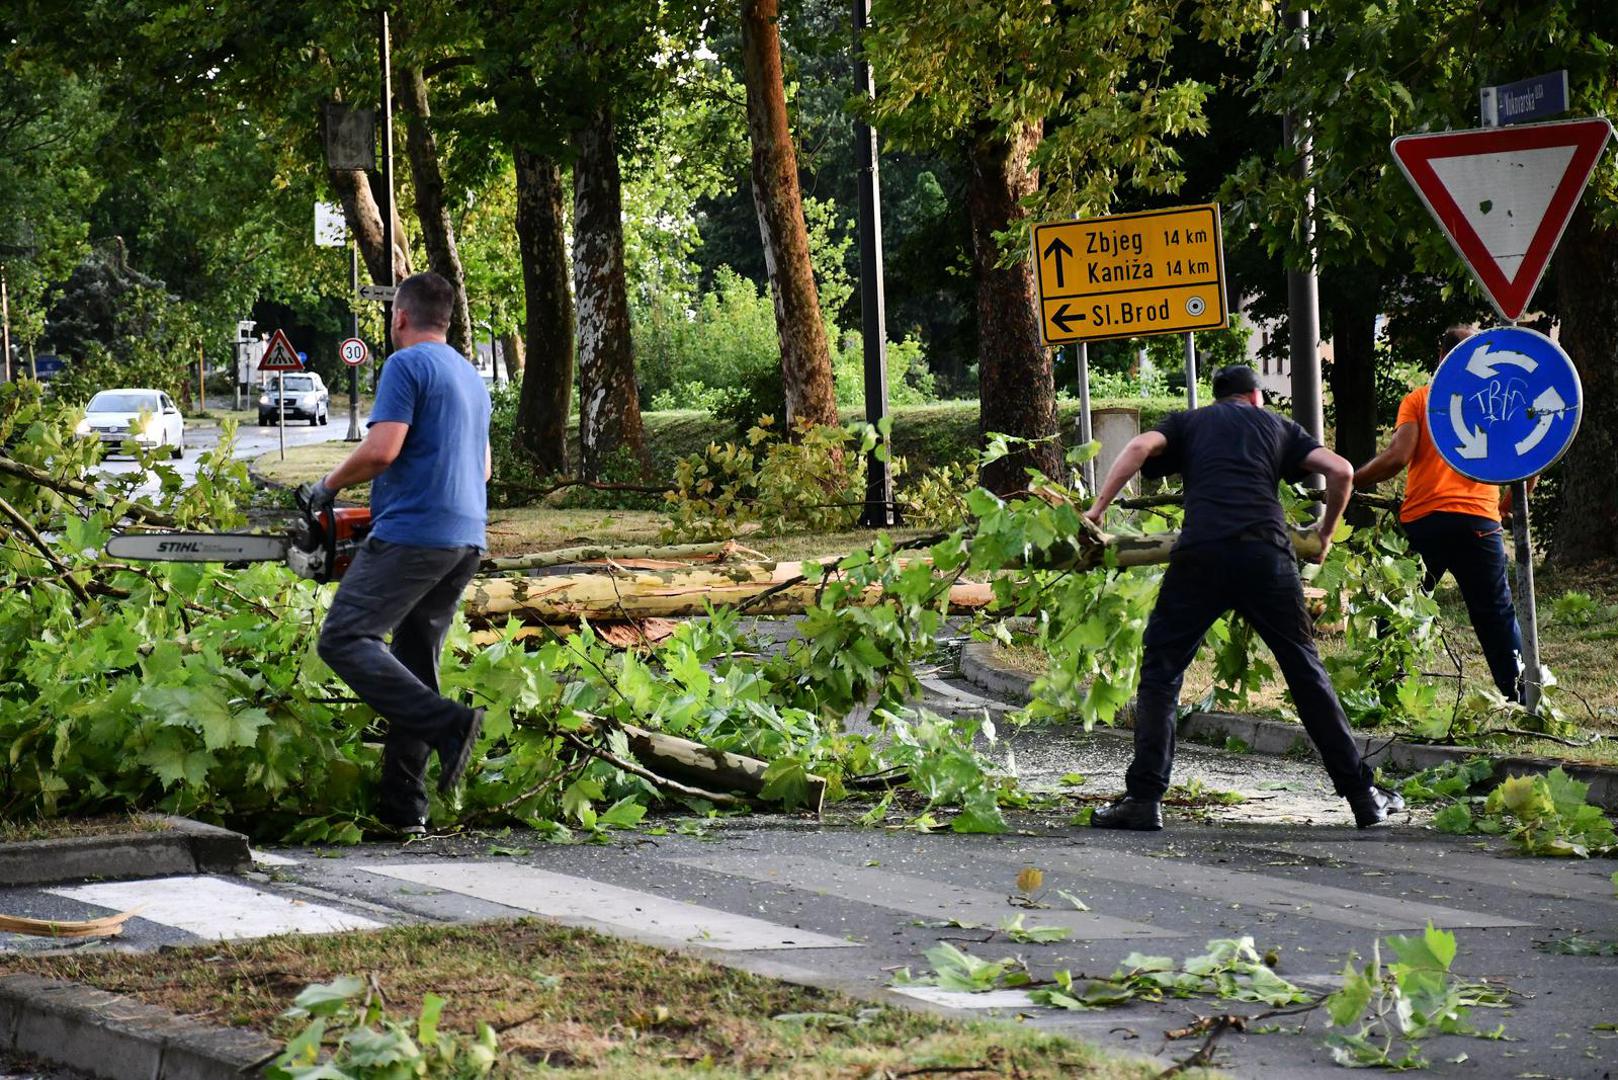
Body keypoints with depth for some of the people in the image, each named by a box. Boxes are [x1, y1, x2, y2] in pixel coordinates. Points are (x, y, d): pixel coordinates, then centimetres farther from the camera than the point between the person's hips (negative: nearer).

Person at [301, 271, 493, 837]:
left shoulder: (407, 365, -6)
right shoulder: (470, 377, 21)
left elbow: (380, 450, -16)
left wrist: (326, 487, -1)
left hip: (411, 532, -9)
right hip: (467, 538, 9)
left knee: (345, 640, -11)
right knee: (416, 663, 10)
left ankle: (447, 724, -25)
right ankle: (403, 806, 5)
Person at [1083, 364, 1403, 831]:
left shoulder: (1189, 423, 24)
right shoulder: (1277, 425, 27)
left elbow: (1140, 447, 4)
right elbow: (1340, 471, 16)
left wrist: (1097, 508, 7)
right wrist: (1325, 534, 30)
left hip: (1201, 554, -1)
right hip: (1268, 554, 1)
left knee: (1160, 672, 7)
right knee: (1306, 673, 11)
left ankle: (1144, 799, -2)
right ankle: (1363, 796, 12)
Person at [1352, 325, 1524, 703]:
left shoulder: (1418, 400, 7)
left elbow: (1397, 458, -5)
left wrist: (1345, 483, 4)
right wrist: (1506, 504, 21)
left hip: (1421, 520, -1)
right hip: (1479, 522, 1)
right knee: (1497, 615, 7)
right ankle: (1519, 698, 2)